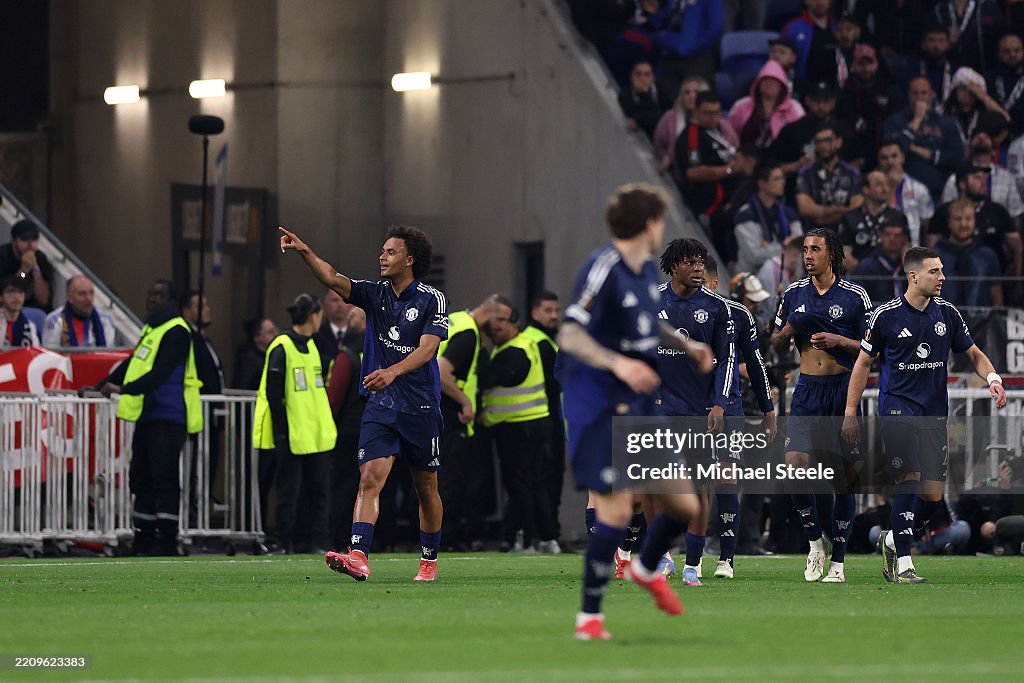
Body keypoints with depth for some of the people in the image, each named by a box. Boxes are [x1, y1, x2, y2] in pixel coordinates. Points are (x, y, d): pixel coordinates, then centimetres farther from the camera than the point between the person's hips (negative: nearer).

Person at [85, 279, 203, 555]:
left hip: (168, 417, -10)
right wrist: (100, 386, 25)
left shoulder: (176, 332, -12)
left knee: (164, 480, -10)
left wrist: (124, 390, -29)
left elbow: (161, 373, -23)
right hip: (147, 417, 10)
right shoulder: (151, 329, 18)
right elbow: (133, 364, 28)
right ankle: (143, 541, 16)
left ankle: (167, 542, -9)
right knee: (142, 479, 11)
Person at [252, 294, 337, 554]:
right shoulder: (281, 348, -12)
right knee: (289, 492, -1)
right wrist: (283, 432, -16)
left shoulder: (311, 346, 15)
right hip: (292, 437, -8)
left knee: (318, 490, 6)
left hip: (316, 434, 8)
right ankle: (286, 546, 4)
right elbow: (274, 394, -14)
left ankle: (320, 544, 9)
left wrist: (326, 427, 16)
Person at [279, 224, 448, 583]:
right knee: (370, 477, -15)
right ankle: (358, 557, -28)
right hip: (379, 405, 2)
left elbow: (427, 349, -18)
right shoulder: (375, 294, 5)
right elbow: (332, 278, -9)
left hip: (421, 406, -2)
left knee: (426, 487, 9)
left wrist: (392, 371, -34)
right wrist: (304, 251, -27)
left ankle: (429, 562, 25)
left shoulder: (432, 300, -5)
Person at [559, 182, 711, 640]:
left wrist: (685, 345, 29)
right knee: (616, 511, -14)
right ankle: (589, 615, 0)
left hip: (638, 410, 9)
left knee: (683, 506, 7)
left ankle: (646, 568, 38)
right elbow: (569, 337, -25)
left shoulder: (646, 270, 12)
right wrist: (617, 363, -37)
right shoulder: (603, 269, -17)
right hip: (600, 408, -8)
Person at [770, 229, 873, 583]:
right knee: (794, 466, -14)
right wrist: (788, 331, -5)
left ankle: (838, 560, 7)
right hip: (807, 389, 3)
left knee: (844, 476, -1)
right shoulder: (793, 293, 9)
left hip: (844, 388, -2)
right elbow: (777, 344, 16)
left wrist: (838, 341, -15)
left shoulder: (855, 296, -1)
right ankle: (816, 541, 7)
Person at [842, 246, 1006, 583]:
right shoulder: (886, 315, -5)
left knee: (933, 495, 1)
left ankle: (892, 540, 26)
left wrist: (993, 378, -6)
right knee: (909, 480, -18)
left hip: (935, 413, 5)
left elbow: (973, 354, 15)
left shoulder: (947, 313, 5)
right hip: (897, 407, -5)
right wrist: (850, 413, 1)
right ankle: (902, 563, -13)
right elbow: (864, 363, 4)